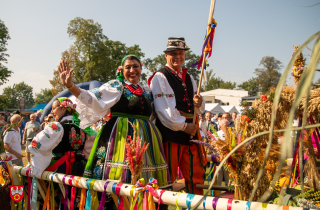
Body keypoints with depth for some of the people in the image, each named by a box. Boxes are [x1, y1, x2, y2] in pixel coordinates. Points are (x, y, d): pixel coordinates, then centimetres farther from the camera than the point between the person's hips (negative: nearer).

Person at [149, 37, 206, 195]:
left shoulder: (189, 78, 19)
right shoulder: (160, 77, -3)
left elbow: (199, 110, 20)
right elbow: (164, 109, -13)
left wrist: (199, 104, -3)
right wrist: (183, 126, -14)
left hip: (190, 132, 7)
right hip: (170, 132, -7)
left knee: (196, 174, 9)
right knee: (167, 178, -1)